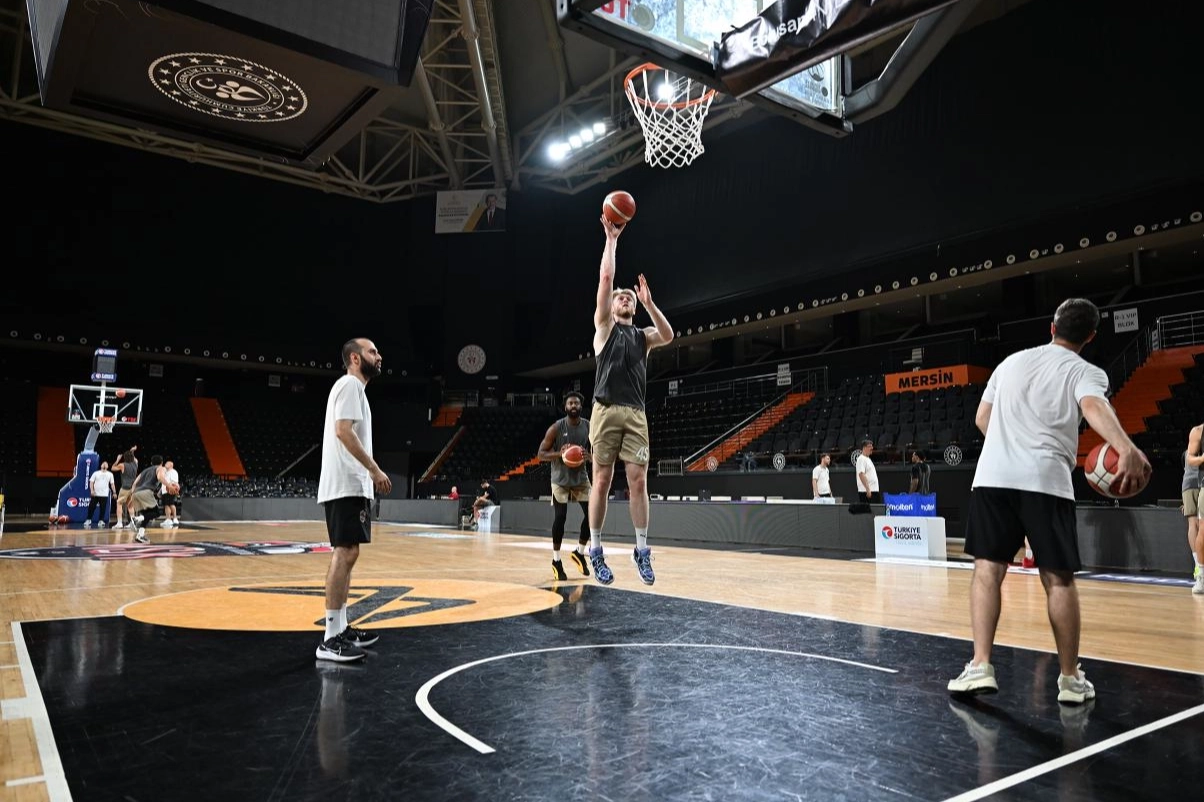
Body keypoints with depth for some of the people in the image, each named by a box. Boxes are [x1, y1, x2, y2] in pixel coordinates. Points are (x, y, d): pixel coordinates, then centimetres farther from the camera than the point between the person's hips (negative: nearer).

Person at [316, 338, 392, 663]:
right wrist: (374, 469, -20)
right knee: (344, 553, -12)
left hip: (351, 484, 11)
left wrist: (369, 473, 21)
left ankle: (341, 628, 19)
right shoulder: (350, 384, -8)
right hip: (346, 484, -11)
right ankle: (331, 638, -11)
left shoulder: (354, 388, 22)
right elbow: (343, 430, -20)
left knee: (346, 554, 12)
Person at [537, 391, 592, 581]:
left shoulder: (590, 427, -4)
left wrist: (589, 455, -19)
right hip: (560, 478, -3)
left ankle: (579, 553, 17)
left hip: (581, 477, 3)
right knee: (560, 518, -6)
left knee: (591, 514, -4)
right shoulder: (556, 428, -13)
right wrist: (559, 453, -29)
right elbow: (541, 454, -11)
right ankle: (556, 561, 8)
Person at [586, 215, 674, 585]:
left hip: (636, 415, 3)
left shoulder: (643, 335, 18)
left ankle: (642, 550, 6)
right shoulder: (604, 327, 10)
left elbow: (669, 336, -5)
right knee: (602, 481, -2)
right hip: (606, 412, -3)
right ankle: (595, 550, 7)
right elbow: (605, 280, 0)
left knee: (638, 481, -2)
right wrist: (611, 238, 1)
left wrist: (649, 302, -8)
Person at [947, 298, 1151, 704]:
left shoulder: (1012, 361, 20)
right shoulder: (1085, 371, 8)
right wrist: (1127, 449, -33)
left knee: (988, 569, 3)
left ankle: (980, 667, -5)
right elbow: (1094, 407, -17)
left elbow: (982, 420, 24)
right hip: (1046, 480, -2)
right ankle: (1070, 678, 14)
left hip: (993, 475, 3)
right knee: (1059, 578, 7)